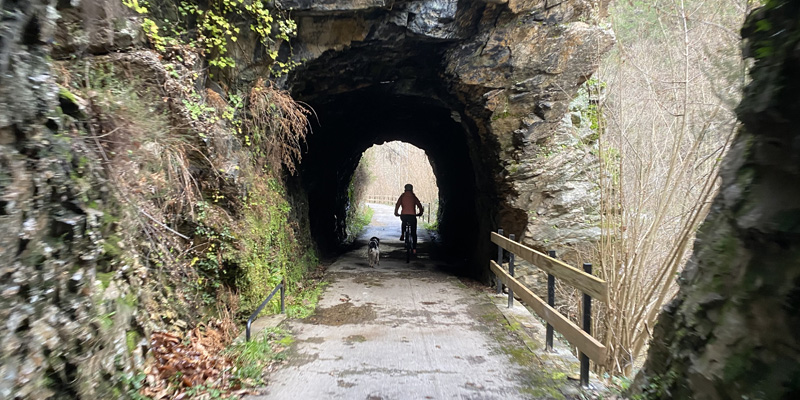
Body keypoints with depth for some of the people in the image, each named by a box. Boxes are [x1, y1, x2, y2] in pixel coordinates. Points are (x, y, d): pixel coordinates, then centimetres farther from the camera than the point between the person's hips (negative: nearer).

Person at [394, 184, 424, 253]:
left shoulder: (402, 196, 11)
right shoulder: (414, 196, 11)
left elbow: (397, 205, 1)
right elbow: (420, 206, 7)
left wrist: (396, 213, 10)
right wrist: (420, 213, 20)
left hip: (403, 215, 1)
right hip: (412, 215, 0)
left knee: (403, 223, 38)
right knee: (413, 233, 8)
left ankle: (402, 235, 24)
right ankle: (414, 249, 2)